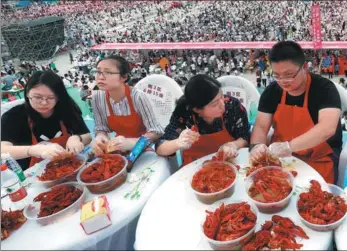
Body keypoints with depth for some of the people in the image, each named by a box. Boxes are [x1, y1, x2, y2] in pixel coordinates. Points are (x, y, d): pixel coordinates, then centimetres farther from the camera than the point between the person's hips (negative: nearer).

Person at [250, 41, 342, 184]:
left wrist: (289, 146, -39)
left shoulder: (324, 88, -15)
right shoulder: (272, 91, -2)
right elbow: (261, 126, -3)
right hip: (281, 157, 4)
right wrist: (257, 146, -25)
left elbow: (327, 128, -29)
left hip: (318, 160, -3)